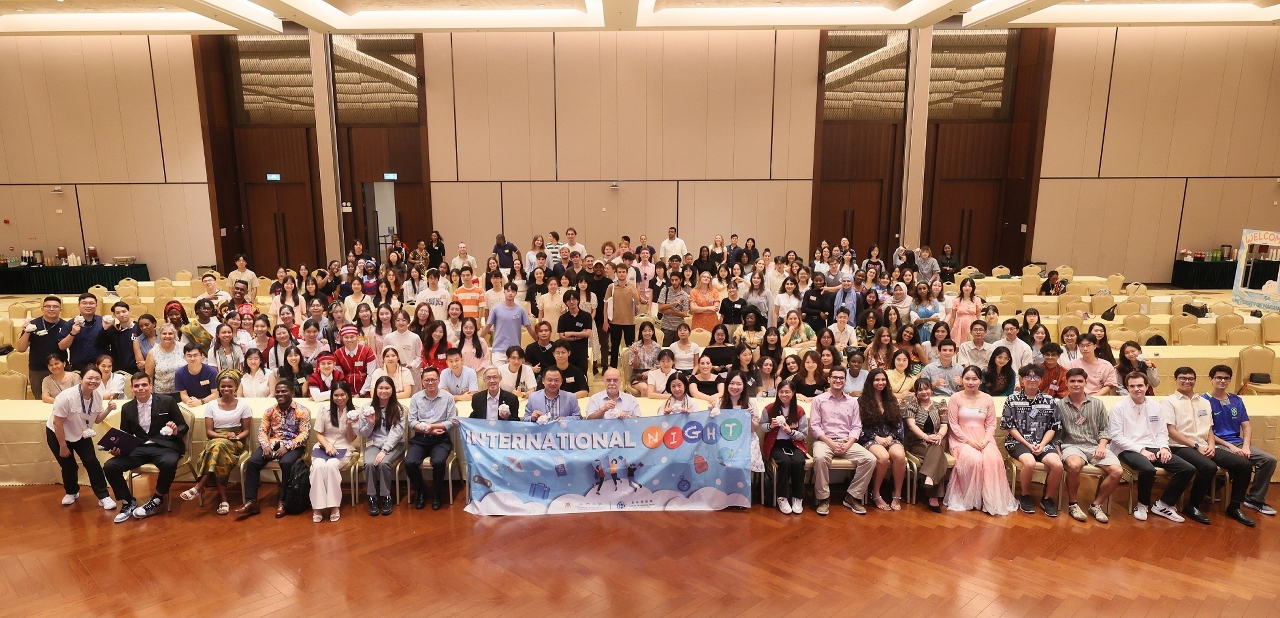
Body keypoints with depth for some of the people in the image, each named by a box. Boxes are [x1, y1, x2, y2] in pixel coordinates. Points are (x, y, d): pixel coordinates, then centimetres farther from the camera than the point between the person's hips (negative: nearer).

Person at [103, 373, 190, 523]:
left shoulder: (167, 401, -1)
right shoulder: (127, 408, 9)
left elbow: (184, 426, 2)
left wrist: (176, 431, -22)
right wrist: (117, 448, -7)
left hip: (164, 446, -4)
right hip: (139, 448, 4)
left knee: (169, 464, -36)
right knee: (109, 466, -17)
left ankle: (155, 501, -10)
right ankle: (128, 502, 3)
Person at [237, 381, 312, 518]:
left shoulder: (302, 411, -6)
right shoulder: (270, 411, 9)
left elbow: (305, 433, -12)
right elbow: (262, 430, 5)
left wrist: (287, 447, -23)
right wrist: (266, 446, -15)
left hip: (293, 445, -4)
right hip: (273, 443, 5)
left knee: (286, 462, -35)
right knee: (252, 462, -21)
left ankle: (282, 502, -21)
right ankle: (251, 502, -17)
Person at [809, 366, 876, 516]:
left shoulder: (853, 401, 14)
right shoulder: (819, 400, 4)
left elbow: (856, 427, 8)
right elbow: (814, 425, -3)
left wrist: (848, 444, -10)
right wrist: (831, 443, -15)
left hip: (847, 442, 3)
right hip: (824, 441, -3)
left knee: (870, 459, -22)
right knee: (820, 458, -37)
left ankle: (852, 496, -7)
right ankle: (823, 498, -19)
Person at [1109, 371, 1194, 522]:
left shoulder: (1156, 407, 13)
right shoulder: (1119, 407, -3)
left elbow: (1162, 432, 13)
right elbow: (1117, 436, -8)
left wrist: (1164, 447, -7)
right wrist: (1140, 449, -15)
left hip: (1152, 448, 6)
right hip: (1128, 450, -6)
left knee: (1188, 469, -12)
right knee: (1148, 469, -36)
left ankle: (1163, 505, 1)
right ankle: (1143, 505, -7)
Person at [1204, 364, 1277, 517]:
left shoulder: (1236, 400, 14)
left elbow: (1247, 426, 10)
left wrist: (1246, 446, -7)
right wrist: (1230, 446, -15)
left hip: (1238, 442, 7)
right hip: (1218, 444, -6)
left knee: (1269, 460, -13)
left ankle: (1255, 499, 2)